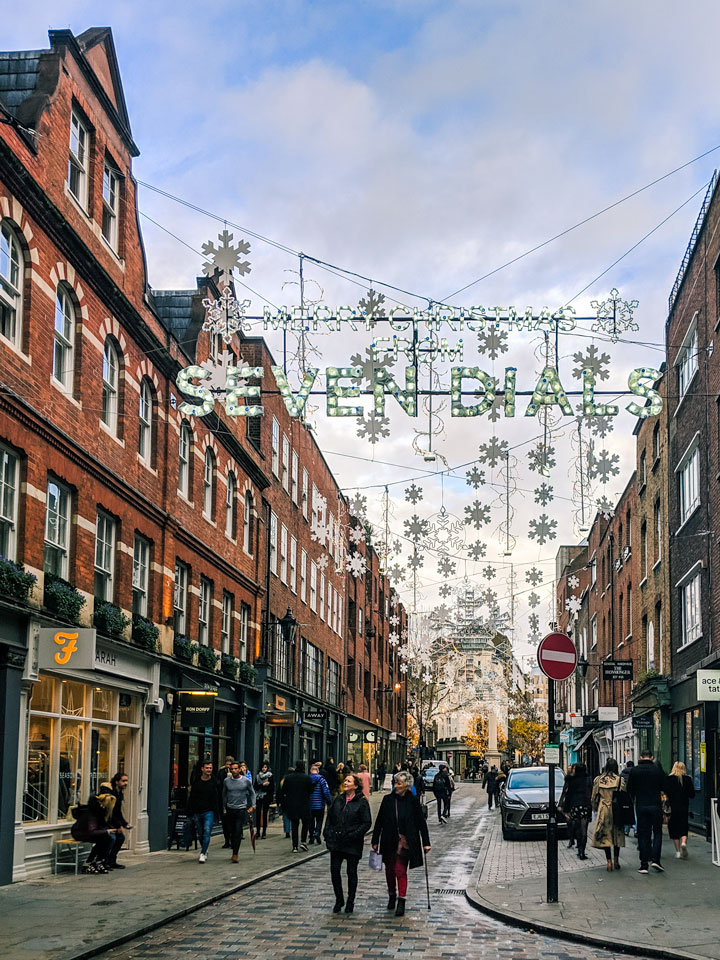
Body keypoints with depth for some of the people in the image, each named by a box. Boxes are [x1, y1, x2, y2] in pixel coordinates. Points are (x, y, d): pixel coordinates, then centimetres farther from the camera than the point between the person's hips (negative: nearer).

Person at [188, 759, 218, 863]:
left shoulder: (214, 782, 1)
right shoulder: (196, 782, 3)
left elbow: (216, 799, 5)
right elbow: (192, 797, 7)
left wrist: (216, 811, -1)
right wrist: (191, 811, 0)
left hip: (209, 812, -2)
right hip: (197, 812, 2)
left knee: (207, 833, -14)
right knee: (200, 834, 11)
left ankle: (203, 854, -16)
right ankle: (204, 851, 29)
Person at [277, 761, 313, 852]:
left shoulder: (288, 778, -2)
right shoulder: (307, 778, -8)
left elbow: (282, 792, 2)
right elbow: (311, 791, -2)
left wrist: (283, 804, 12)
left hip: (291, 806, 2)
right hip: (304, 805, -2)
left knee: (294, 825, 7)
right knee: (306, 823, 15)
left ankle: (295, 846, 4)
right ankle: (303, 842, 4)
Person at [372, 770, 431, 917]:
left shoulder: (413, 801, -3)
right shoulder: (388, 800, 1)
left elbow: (421, 822, 3)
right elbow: (379, 821, 5)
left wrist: (426, 843, 2)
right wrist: (375, 841, 5)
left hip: (405, 842, -3)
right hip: (389, 842, 3)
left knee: (401, 871, -9)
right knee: (389, 870, 12)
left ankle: (401, 902, -6)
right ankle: (392, 896, 33)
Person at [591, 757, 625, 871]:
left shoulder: (598, 779, 1)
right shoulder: (619, 779, -6)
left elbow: (593, 796, 8)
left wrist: (595, 808, 23)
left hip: (603, 810, 1)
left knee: (605, 836, 5)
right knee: (617, 835, 12)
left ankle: (609, 861, -3)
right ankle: (616, 861, 13)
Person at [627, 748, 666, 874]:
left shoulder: (634, 770, -2)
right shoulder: (658, 769, -3)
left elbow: (630, 789, 4)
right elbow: (663, 785, 7)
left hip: (641, 806, 1)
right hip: (656, 805, -1)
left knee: (643, 835, 6)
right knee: (657, 832, 12)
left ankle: (644, 864, 3)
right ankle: (655, 859, -4)